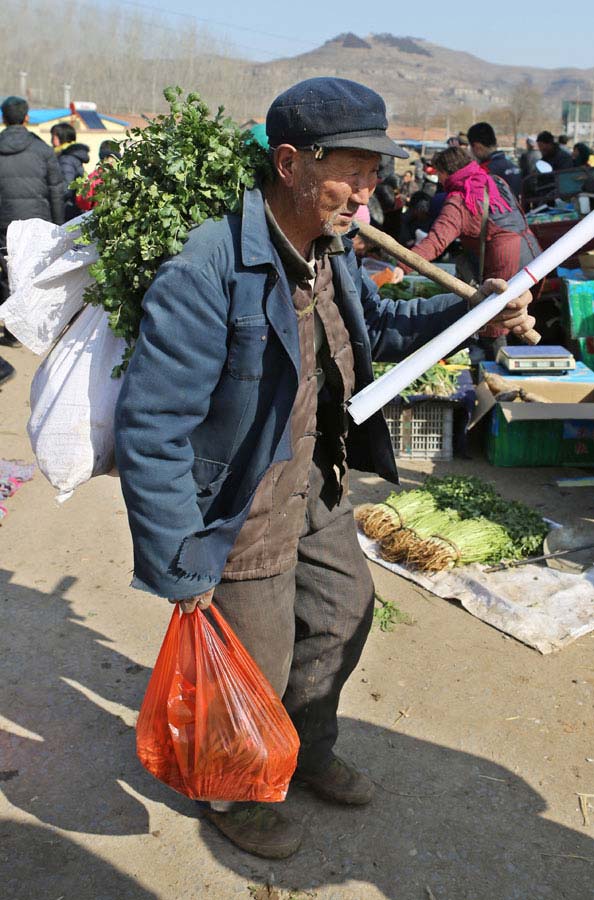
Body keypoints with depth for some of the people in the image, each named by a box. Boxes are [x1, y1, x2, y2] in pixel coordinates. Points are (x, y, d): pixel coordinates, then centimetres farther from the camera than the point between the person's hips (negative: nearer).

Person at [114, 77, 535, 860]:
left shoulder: (331, 249, -2)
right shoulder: (207, 272, -31)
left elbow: (377, 325, 19)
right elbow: (149, 429, -29)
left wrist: (472, 311, 5)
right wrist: (180, 567, -24)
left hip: (315, 489, 9)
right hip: (243, 514, -8)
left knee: (343, 615, 25)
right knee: (256, 672, 11)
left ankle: (309, 751, 55)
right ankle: (233, 797, 45)